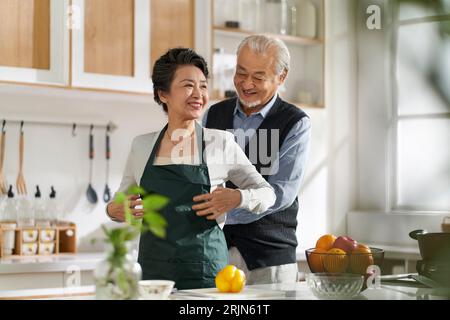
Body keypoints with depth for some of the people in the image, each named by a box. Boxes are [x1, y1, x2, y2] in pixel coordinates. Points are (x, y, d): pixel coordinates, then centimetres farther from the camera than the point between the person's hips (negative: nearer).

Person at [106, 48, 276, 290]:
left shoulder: (221, 143, -1)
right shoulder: (141, 146, 6)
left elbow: (267, 193, 6)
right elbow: (122, 202, 18)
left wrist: (238, 198, -13)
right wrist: (113, 210, -3)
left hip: (207, 270, -2)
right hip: (153, 269, 2)